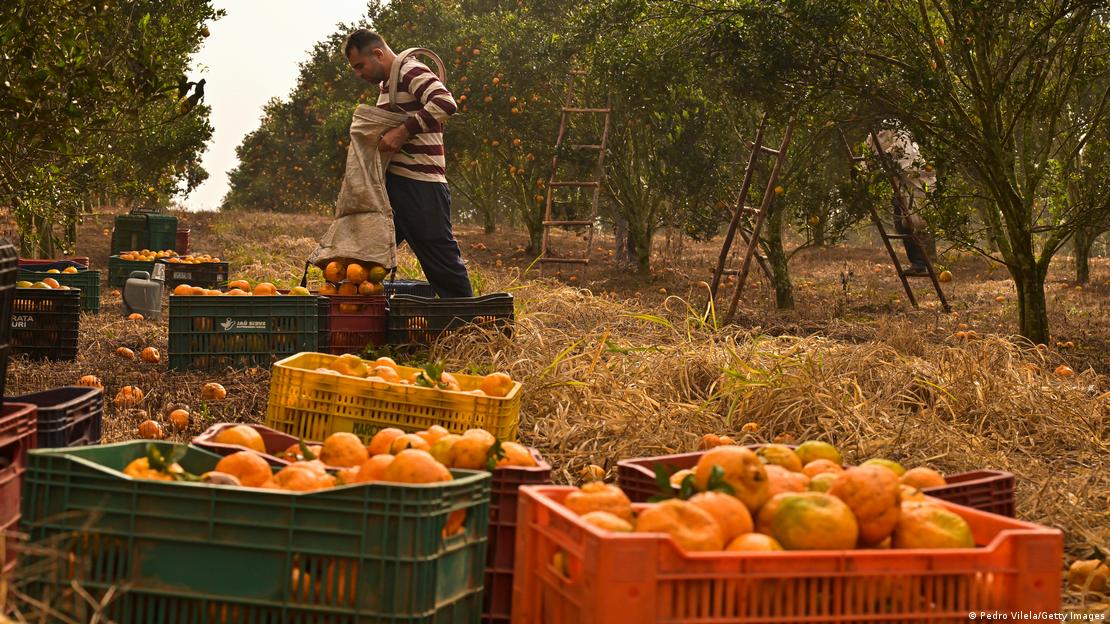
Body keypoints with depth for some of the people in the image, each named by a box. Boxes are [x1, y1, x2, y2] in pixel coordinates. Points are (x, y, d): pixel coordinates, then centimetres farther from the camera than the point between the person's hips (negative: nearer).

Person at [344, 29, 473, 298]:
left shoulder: (412, 72, -10)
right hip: (393, 183, 10)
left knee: (440, 255, -5)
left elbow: (446, 103, -27)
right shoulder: (385, 83, 20)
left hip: (421, 186, -10)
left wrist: (403, 131, -26)